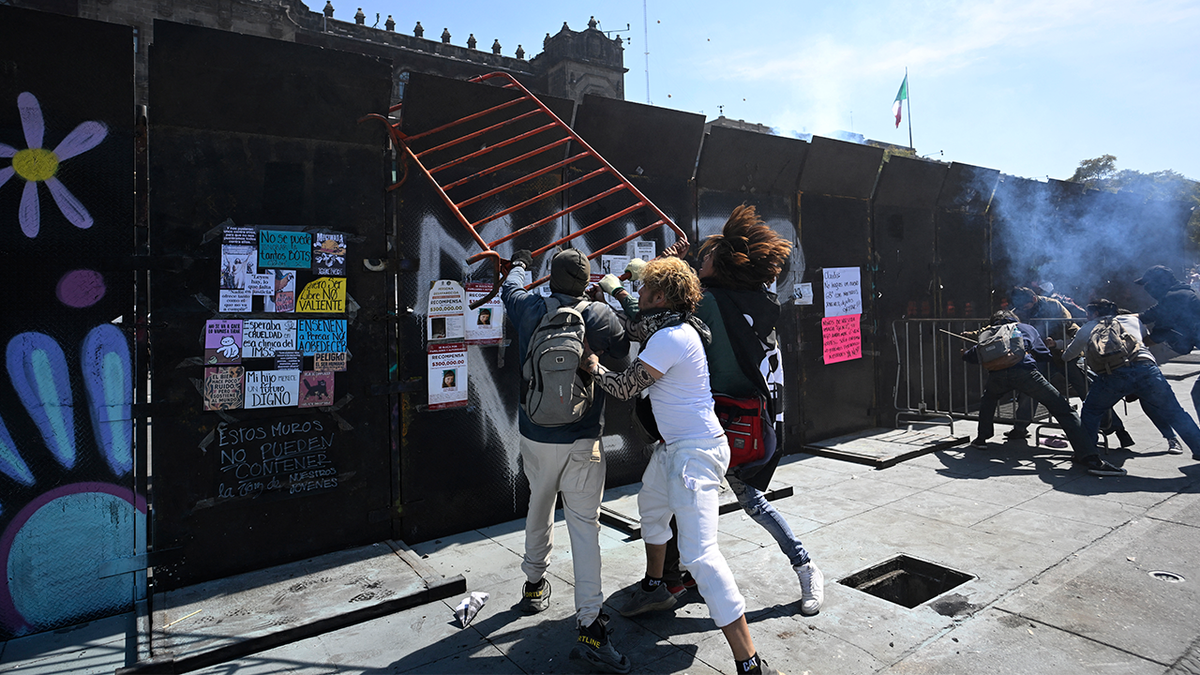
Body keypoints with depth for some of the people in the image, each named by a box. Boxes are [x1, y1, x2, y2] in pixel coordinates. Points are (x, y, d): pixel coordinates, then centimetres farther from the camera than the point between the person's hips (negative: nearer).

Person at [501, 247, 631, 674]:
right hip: (583, 442, -3)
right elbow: (624, 350, 8)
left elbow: (509, 288, 22)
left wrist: (519, 265, 45)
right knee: (584, 524, -2)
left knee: (539, 509, 23)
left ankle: (534, 585, 42)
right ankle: (590, 626, -4)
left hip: (534, 436, 4)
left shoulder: (529, 309, -1)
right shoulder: (600, 316, -10)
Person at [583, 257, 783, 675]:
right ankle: (654, 586, 54)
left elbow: (623, 388, -16)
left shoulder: (670, 339, -23)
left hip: (695, 453, -11)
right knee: (651, 507, 31)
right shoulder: (670, 327, 6)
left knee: (699, 553, -16)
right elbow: (633, 330, 29)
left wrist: (591, 363, 0)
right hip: (674, 447, 11)